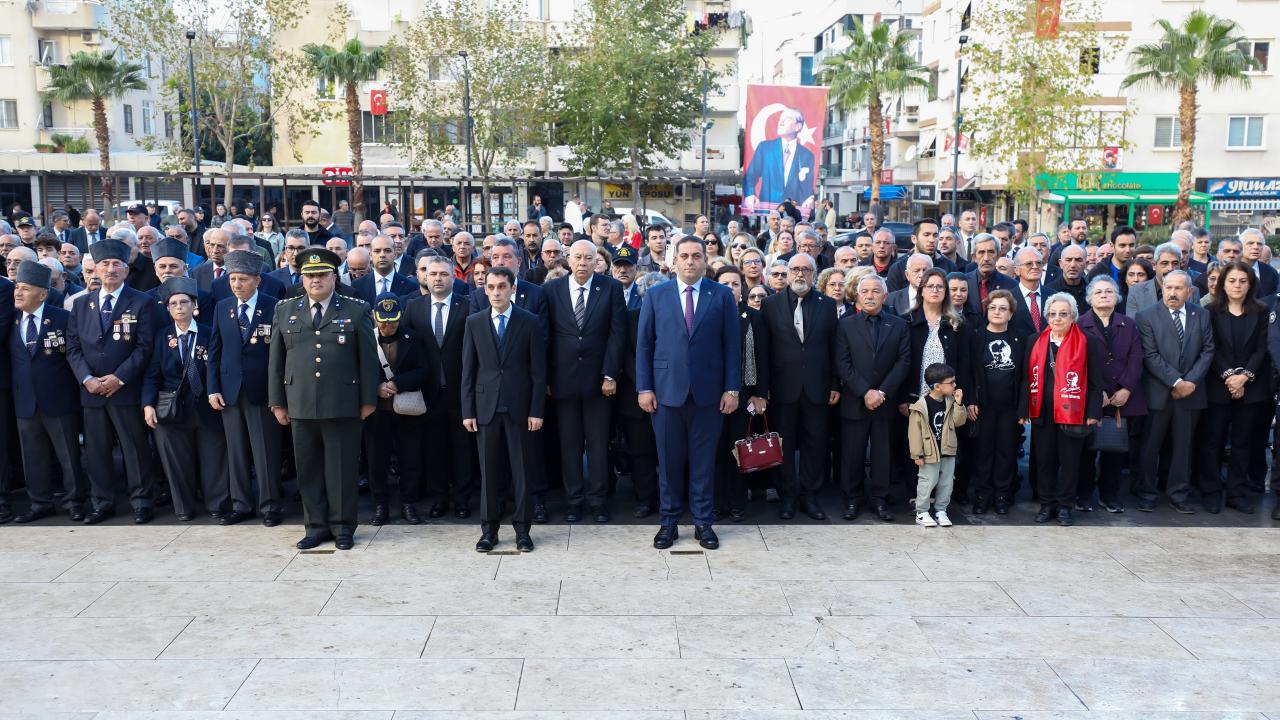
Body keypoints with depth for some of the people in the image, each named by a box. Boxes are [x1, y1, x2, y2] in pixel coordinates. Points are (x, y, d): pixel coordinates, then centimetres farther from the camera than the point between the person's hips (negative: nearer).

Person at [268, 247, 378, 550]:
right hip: (300, 405, 3)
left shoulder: (356, 311, 3)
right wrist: (277, 402, 8)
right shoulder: (285, 311, 11)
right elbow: (276, 360, 12)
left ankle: (342, 527, 16)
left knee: (342, 468, 4)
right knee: (308, 468, 9)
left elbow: (368, 358, 2)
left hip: (343, 405, -3)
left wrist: (368, 400, -1)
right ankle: (316, 526, 20)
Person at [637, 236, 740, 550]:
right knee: (669, 460, 7)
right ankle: (669, 521, 19)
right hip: (667, 391, 1)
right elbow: (643, 344, 4)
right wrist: (644, 387, -2)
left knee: (704, 461, 7)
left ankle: (703, 522, 18)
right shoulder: (655, 296, 5)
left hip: (708, 392, 0)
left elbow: (732, 345, 2)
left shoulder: (722, 296, 3)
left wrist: (732, 388, -3)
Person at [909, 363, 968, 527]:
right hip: (930, 453, -6)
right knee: (927, 483, 1)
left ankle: (940, 510, 26)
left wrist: (959, 404, -12)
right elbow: (914, 431, -14)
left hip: (948, 451, 6)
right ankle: (921, 513, 14)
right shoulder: (921, 405, -17)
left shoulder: (950, 402, 1)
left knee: (946, 483, 12)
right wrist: (917, 454, -13)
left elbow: (959, 422, 1)